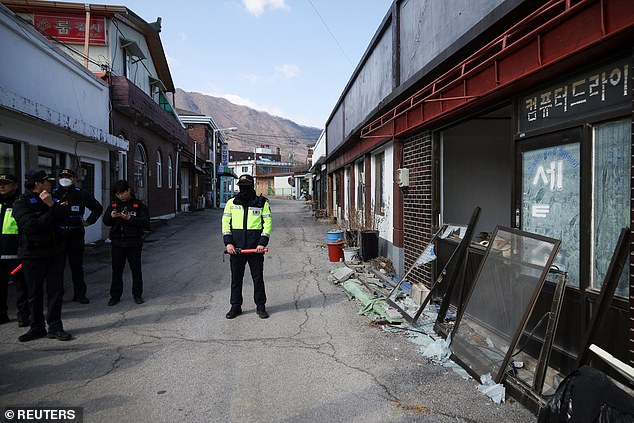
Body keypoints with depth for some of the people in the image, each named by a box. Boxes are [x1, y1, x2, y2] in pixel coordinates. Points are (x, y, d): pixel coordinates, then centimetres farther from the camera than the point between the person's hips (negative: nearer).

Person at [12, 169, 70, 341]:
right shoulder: (21, 203, -7)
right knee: (35, 292, 6)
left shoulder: (48, 199, 13)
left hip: (55, 251, 5)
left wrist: (52, 205, -18)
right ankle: (37, 327, 19)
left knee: (56, 290, 3)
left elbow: (61, 216, -2)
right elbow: (31, 226, -21)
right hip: (33, 255, -5)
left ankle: (55, 327, 9)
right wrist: (51, 212, -13)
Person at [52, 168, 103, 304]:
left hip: (76, 235, 0)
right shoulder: (53, 193, 5)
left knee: (77, 266, 7)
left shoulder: (82, 194, 5)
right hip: (57, 235, 0)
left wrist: (89, 221, 6)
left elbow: (98, 208, 13)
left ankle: (79, 294, 16)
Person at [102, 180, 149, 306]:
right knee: (116, 270, 7)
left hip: (134, 243, -3)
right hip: (117, 242, 3)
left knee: (136, 270, 5)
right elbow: (105, 222, 12)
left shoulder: (138, 205, -2)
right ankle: (115, 296, 18)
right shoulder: (113, 205, 9)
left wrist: (130, 218, -22)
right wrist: (111, 216, -10)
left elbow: (146, 222, -11)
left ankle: (137, 294, 18)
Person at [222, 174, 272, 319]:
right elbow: (225, 222, 6)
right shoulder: (231, 203, 8)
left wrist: (262, 243, -11)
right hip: (236, 248, 2)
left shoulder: (262, 203, 2)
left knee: (258, 278, 5)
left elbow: (268, 223, 0)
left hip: (255, 247, -2)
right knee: (236, 278, 8)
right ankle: (236, 307, 20)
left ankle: (260, 306, 18)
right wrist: (228, 242, -6)